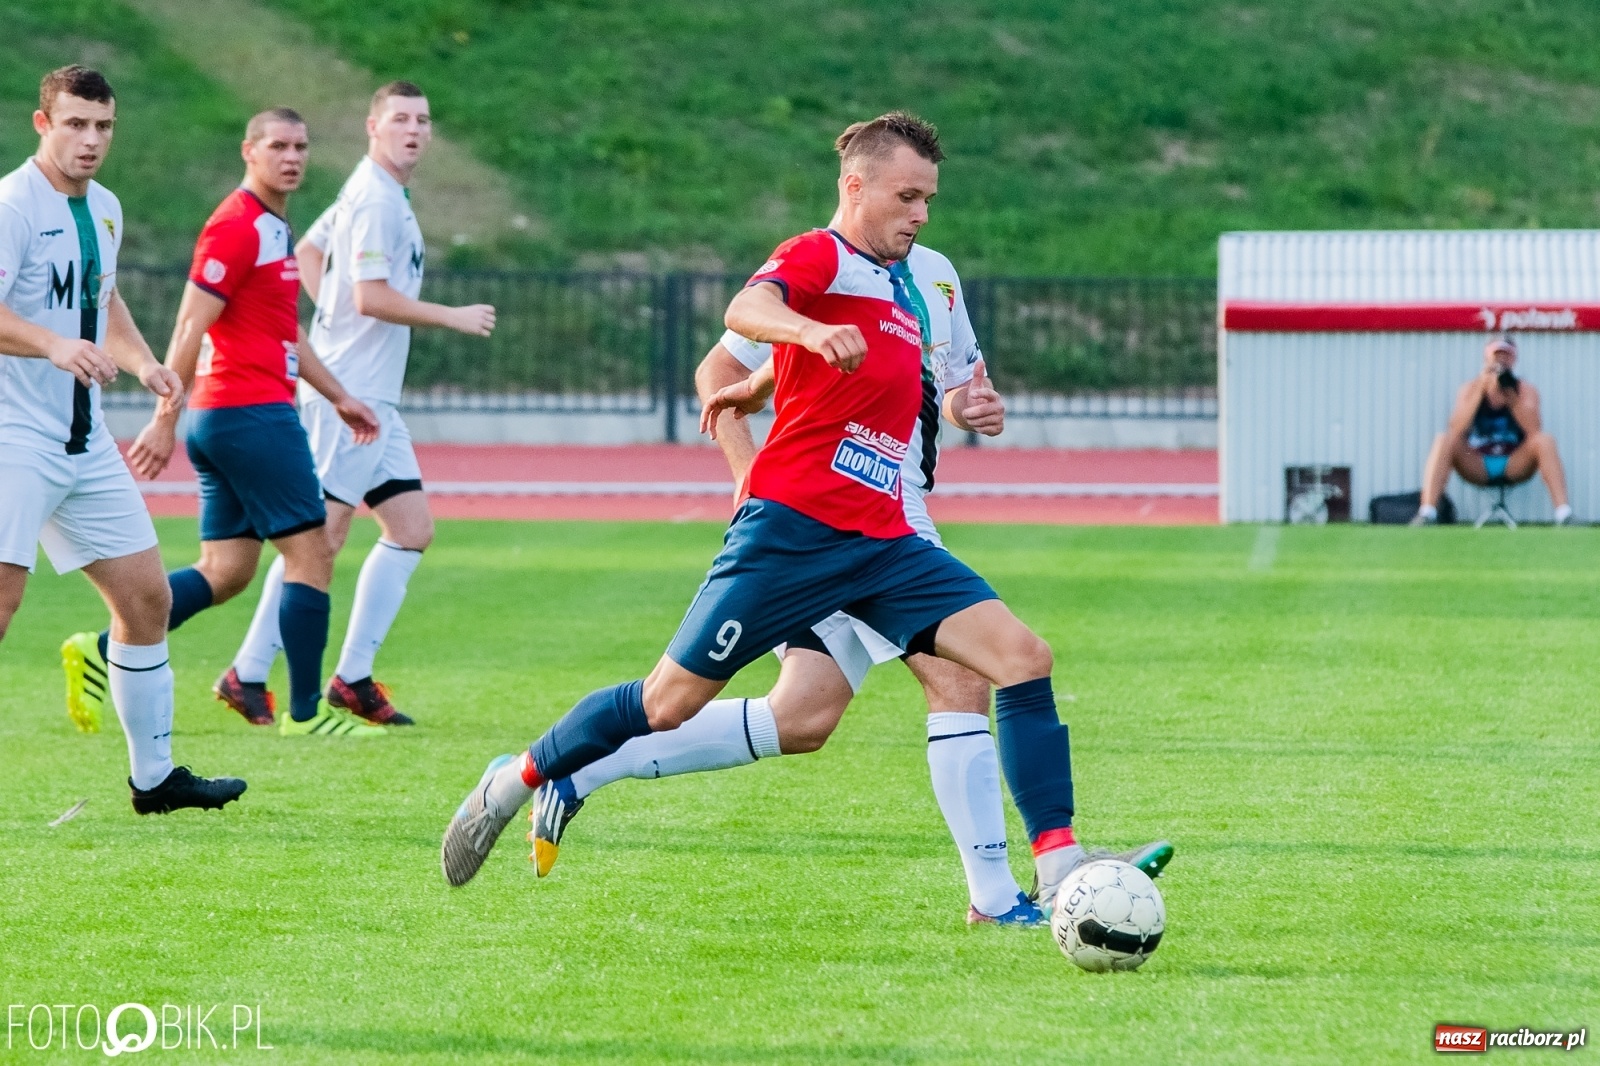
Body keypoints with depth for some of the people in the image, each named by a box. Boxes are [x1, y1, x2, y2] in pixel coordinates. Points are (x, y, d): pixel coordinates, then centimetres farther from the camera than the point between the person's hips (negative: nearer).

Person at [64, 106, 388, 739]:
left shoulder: (275, 229, 19)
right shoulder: (237, 226, -12)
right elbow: (190, 326, -17)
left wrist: (338, 397, 28)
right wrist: (165, 421, -21)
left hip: (222, 420, 10)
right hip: (252, 414, -10)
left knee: (225, 572, 8)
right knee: (312, 553, -5)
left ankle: (104, 650, 5)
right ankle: (306, 711, -2)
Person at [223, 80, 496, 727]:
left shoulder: (385, 194, 16)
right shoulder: (374, 200, -15)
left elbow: (307, 251, 27)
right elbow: (372, 296, -21)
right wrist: (455, 318, -13)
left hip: (375, 399, 10)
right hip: (348, 394, -10)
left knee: (412, 529, 7)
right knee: (321, 537, -9)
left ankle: (352, 677, 8)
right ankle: (248, 674, -5)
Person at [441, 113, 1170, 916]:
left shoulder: (900, 288, 21)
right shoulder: (822, 257, -4)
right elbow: (744, 310, -28)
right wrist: (812, 332, -48)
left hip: (883, 544, 7)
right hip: (792, 529, -7)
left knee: (1023, 657, -9)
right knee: (672, 700, -1)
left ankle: (1060, 871, -14)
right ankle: (516, 781, 22)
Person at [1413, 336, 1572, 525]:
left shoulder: (1525, 389, 0)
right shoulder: (1470, 389, 0)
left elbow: (1534, 430, -19)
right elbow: (1456, 430, -19)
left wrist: (1511, 395, -30)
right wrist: (1481, 389, -25)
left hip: (1514, 466, 0)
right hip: (1476, 466, 0)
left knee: (1545, 441, -26)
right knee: (1444, 440, -25)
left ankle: (1564, 515, -32)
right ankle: (1427, 514, -34)